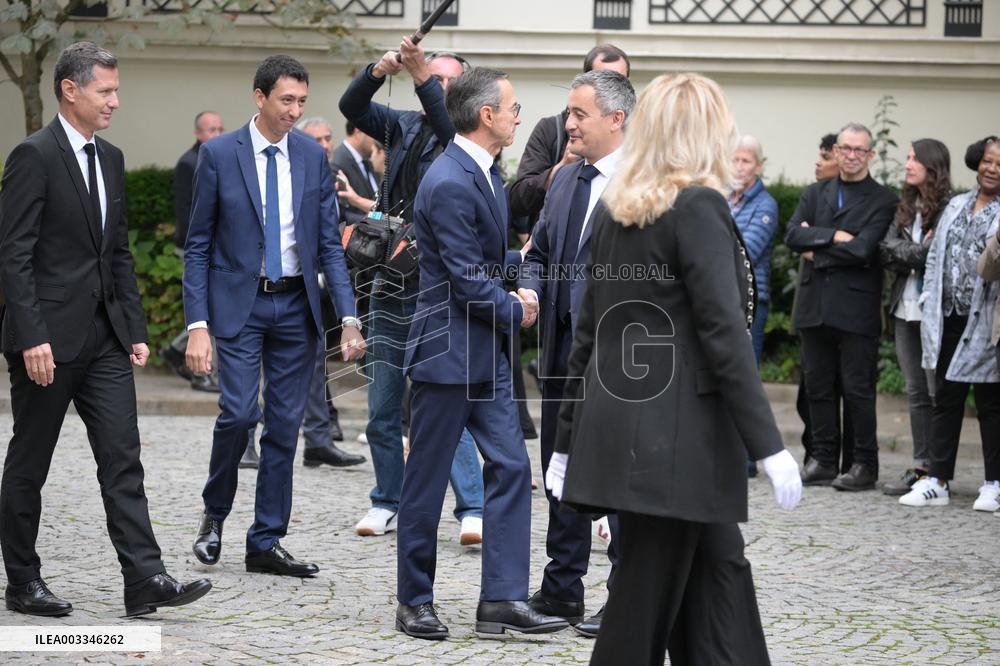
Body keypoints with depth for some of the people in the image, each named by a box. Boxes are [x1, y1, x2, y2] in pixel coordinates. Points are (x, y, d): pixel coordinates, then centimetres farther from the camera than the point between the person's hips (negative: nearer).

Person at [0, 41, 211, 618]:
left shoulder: (110, 159, 13)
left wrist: (136, 329, 12)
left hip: (105, 337, 7)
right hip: (50, 337, -7)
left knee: (123, 459, -1)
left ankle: (145, 580, -4)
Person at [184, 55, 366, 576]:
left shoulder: (314, 157, 4)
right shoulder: (219, 154, -4)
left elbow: (329, 244, 5)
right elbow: (198, 245, -3)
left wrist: (348, 319, -5)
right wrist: (197, 325, -10)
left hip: (296, 306, 3)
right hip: (239, 303, -3)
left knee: (285, 425, 4)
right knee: (238, 412, -14)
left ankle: (266, 543, 12)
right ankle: (215, 515, 11)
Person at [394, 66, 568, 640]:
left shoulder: (485, 174, 11)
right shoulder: (450, 183, -20)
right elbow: (468, 282, -20)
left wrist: (520, 261, 7)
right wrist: (516, 311, -6)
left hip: (488, 355, 9)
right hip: (449, 351, -9)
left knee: (511, 468, 3)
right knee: (428, 479, 2)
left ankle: (503, 599, 3)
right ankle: (415, 602, 13)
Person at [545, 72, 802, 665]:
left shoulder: (618, 211, 11)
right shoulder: (700, 207, -12)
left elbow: (591, 332, 14)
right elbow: (724, 334, -18)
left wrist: (568, 441, 18)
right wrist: (768, 445, -17)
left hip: (620, 430, 8)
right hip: (675, 436, -8)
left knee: (720, 564, 13)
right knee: (648, 594, -1)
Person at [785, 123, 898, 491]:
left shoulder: (884, 200, -1)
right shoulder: (814, 194, 14)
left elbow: (863, 250, -14)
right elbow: (792, 235, -1)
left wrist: (815, 250, -6)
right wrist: (834, 236, -13)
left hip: (856, 308, -5)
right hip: (815, 305, 5)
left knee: (858, 388, -2)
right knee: (817, 387, 7)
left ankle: (865, 464, 5)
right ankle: (823, 460, 15)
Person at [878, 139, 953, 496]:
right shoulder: (906, 207, 16)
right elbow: (885, 250, 7)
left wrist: (905, 254, -5)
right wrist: (917, 252, -7)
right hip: (905, 308, 7)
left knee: (935, 389, -4)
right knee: (916, 390, 8)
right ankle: (921, 467, 12)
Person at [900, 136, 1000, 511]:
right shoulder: (956, 206, 15)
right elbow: (935, 257, 15)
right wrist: (930, 305, 10)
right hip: (949, 318, 6)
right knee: (945, 400, 9)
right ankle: (937, 482, 13)